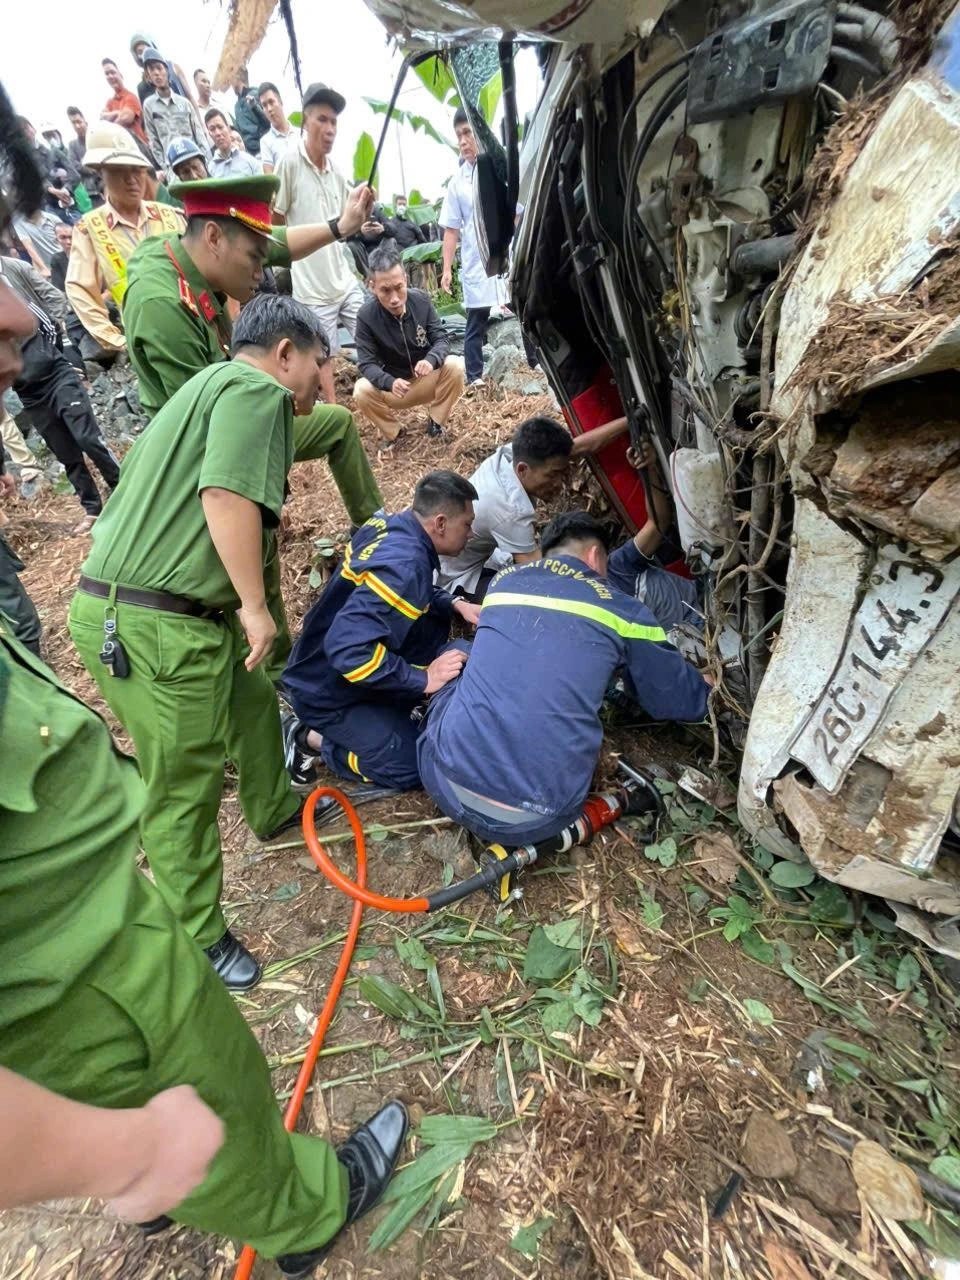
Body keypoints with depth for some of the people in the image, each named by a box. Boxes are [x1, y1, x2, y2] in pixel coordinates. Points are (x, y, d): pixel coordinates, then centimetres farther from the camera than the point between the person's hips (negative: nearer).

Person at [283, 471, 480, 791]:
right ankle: (311, 738, 3)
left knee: (435, 623, 6)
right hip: (326, 690, -9)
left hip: (325, 661, 9)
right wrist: (422, 679, -30)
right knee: (412, 767, -9)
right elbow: (347, 649, -39)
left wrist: (455, 604, 1)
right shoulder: (404, 566, -31)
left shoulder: (391, 525, -4)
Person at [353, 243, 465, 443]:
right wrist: (390, 383, -44)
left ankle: (436, 422, -3)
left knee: (454, 366, -26)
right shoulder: (366, 315, -19)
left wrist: (431, 359, -37)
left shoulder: (421, 299, -12)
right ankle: (392, 433, -2)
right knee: (362, 391, -30)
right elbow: (367, 363, -22)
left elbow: (441, 338, -13)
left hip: (427, 380, 2)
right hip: (392, 384, -2)